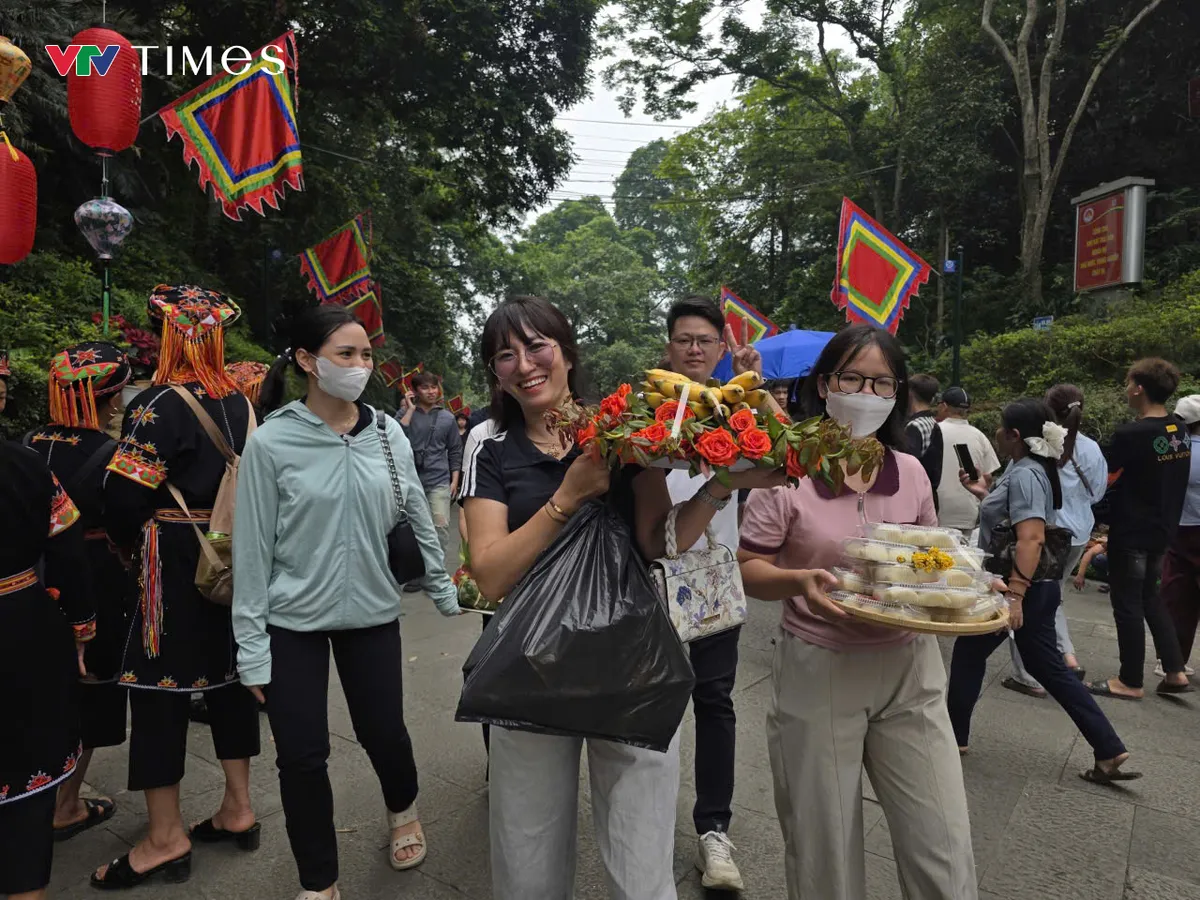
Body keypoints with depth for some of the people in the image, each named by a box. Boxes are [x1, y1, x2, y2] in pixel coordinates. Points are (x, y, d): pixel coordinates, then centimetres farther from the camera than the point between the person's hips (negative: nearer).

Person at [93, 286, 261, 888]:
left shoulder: (158, 405, -15)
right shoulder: (241, 403, 4)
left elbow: (124, 497, -15)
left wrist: (130, 545, 5)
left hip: (175, 565, -6)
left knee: (159, 686, 5)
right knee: (229, 674, 14)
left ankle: (165, 837, 15)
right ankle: (238, 808, 27)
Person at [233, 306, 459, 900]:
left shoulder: (388, 434, -3)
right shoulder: (271, 442, -11)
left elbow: (418, 520, 5)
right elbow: (253, 548, -8)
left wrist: (443, 591, 9)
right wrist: (251, 644, -7)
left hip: (373, 612, 2)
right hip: (292, 621, -2)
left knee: (384, 732, 11)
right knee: (302, 756, 7)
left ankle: (403, 810, 46)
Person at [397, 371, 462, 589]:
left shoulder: (447, 417, 7)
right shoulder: (406, 414, 4)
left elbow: (455, 451, 12)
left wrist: (455, 480, 6)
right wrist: (410, 410, -10)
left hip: (439, 480, 0)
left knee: (441, 525, -11)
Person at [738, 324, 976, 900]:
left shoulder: (911, 472, 4)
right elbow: (748, 570, -6)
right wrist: (799, 581, -25)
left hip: (909, 669, 4)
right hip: (818, 674, -3)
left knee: (945, 849, 8)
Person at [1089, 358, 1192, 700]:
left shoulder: (1130, 435, -23)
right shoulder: (1180, 431, 3)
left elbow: (1104, 480, -14)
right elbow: (1164, 477, 13)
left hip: (1131, 531, -8)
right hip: (1162, 528, 8)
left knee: (1127, 603, 4)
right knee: (1149, 597, 21)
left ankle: (1131, 682, 14)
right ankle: (1175, 672, 23)